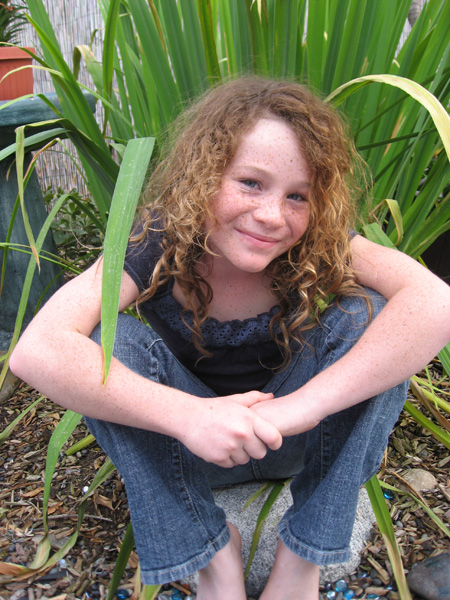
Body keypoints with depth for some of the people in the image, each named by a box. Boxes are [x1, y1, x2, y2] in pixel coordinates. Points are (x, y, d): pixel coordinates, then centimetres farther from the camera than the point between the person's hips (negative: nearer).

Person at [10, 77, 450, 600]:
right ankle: (209, 550, -12)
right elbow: (35, 351, -35)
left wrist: (300, 406, -43)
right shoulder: (158, 245, -21)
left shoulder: (319, 247, -19)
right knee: (112, 341, -27)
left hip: (296, 441, 1)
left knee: (367, 312, -24)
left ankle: (303, 556, -12)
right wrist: (190, 415, -44)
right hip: (188, 447, 0)